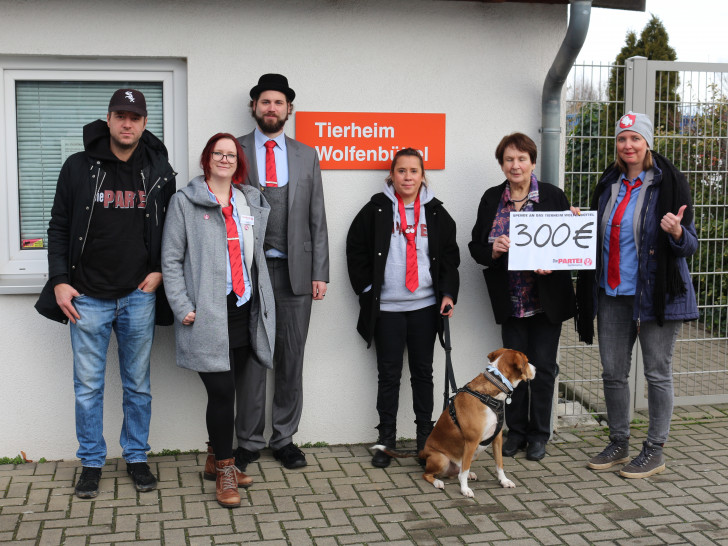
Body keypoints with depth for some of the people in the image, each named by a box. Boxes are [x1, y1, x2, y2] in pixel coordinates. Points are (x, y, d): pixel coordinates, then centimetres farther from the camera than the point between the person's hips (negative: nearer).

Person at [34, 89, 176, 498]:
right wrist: (59, 281, -3)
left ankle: (137, 457, 24)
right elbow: (59, 227, 5)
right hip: (88, 297, -1)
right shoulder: (79, 167, 1)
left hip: (139, 296, 1)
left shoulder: (159, 171, 5)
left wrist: (160, 271, 2)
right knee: (88, 386, 5)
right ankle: (92, 462, 19)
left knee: (138, 384, 10)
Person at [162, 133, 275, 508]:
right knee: (222, 392, -8)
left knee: (226, 391, 11)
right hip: (207, 315, -5)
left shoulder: (251, 203, 15)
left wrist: (262, 302, 13)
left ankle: (216, 460, 28)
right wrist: (182, 307, -10)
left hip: (244, 311, 5)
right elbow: (171, 259, -2)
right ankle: (225, 471, 6)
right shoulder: (185, 201, 0)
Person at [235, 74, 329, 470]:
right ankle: (249, 441, 14)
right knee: (251, 356, 2)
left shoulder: (307, 156, 12)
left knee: (291, 357, 7)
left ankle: (284, 438, 19)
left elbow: (316, 218, 10)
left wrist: (319, 273, 2)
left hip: (295, 270, 2)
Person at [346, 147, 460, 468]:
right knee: (389, 373, 3)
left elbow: (450, 255, 10)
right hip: (386, 308, -2)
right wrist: (367, 288, -2)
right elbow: (356, 249, 3)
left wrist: (448, 292, 0)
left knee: (423, 371, 9)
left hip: (425, 306, 2)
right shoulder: (377, 209, 0)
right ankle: (386, 439, 12)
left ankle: (425, 436, 20)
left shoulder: (435, 213, 7)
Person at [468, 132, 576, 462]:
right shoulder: (491, 199, 3)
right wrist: (493, 251, -17)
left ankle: (539, 434, 18)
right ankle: (516, 431, 22)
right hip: (510, 301, 2)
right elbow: (475, 247, 4)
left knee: (543, 367, 4)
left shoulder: (553, 196, -3)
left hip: (546, 300, -2)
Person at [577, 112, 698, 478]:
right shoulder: (608, 183, 10)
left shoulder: (669, 183, -7)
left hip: (655, 294, -6)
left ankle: (655, 451, 14)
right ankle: (619, 444, 24)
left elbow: (690, 245, -7)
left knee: (657, 373, 3)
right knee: (612, 372, 10)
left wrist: (677, 233, -28)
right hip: (612, 294, 6)